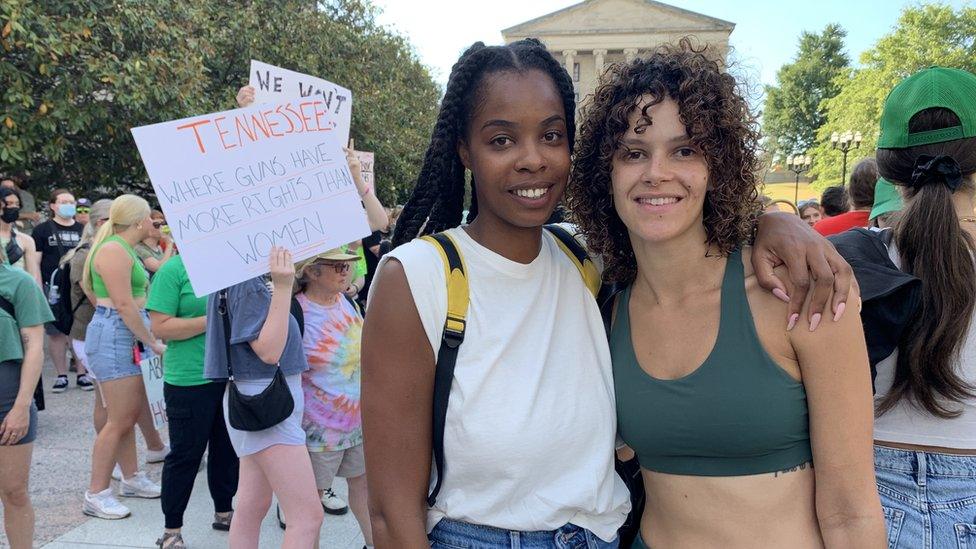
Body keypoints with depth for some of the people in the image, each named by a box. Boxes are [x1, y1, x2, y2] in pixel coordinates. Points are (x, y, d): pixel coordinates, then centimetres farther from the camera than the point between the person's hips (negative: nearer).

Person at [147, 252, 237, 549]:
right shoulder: (173, 270, -9)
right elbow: (160, 327, -15)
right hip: (189, 380, -6)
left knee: (228, 448, 16)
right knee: (185, 454, 4)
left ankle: (224, 512, 35)